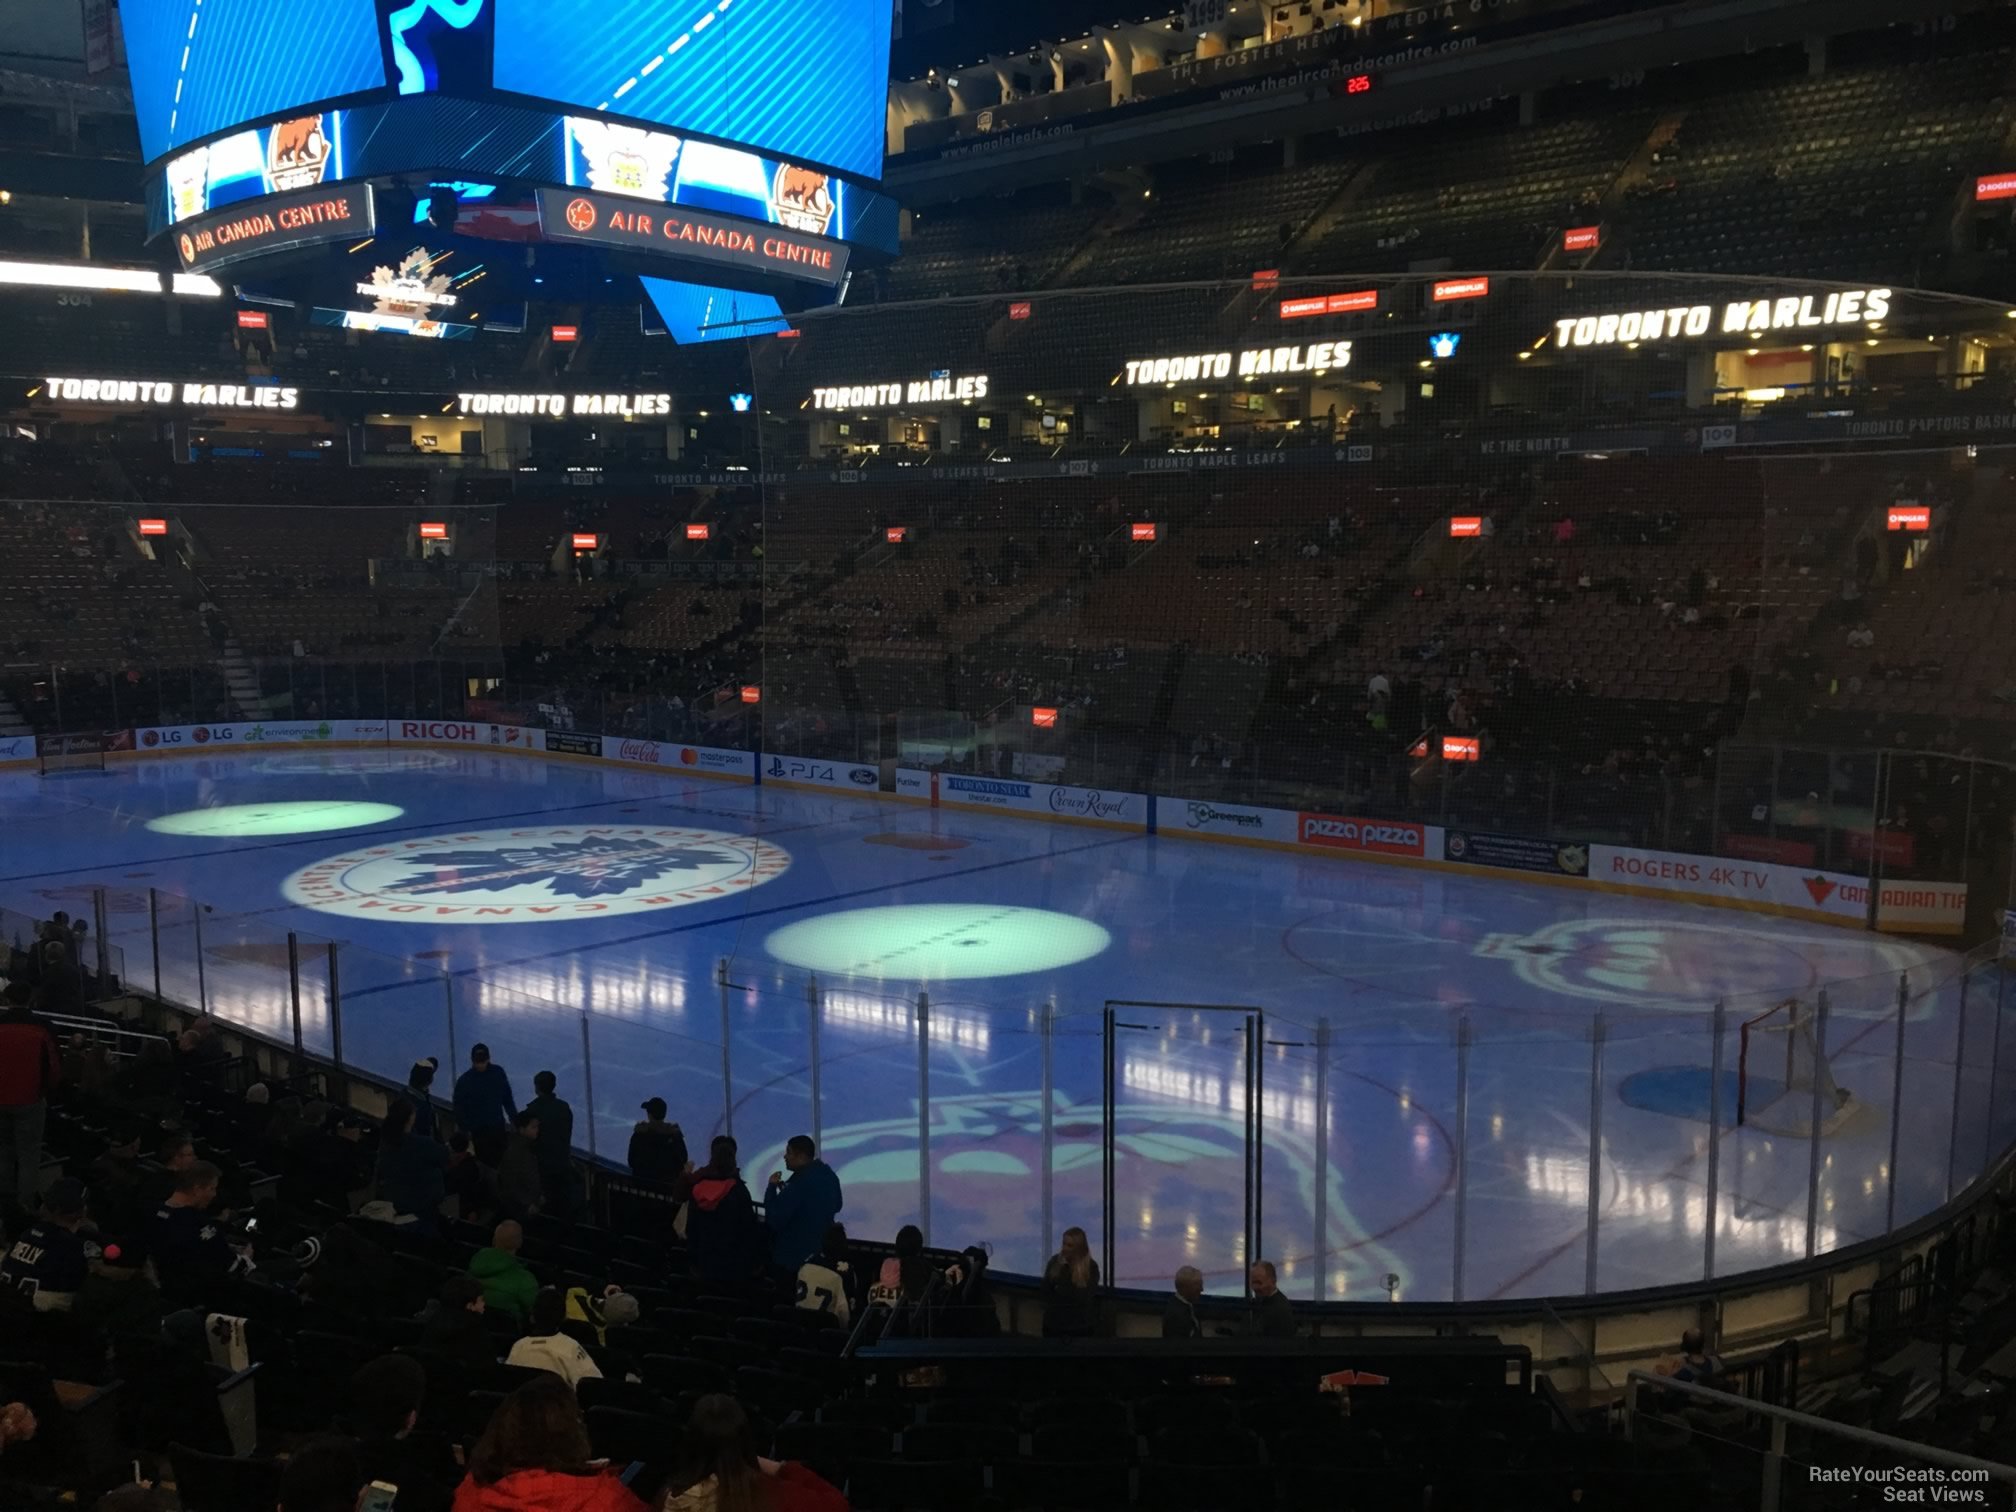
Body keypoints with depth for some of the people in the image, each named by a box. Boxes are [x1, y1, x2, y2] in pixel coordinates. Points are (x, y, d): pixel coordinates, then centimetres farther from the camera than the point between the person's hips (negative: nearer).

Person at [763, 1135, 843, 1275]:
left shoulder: (799, 1183, -23)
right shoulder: (829, 1175, 4)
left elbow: (775, 1220, -23)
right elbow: (836, 1206, 21)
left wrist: (772, 1187, -11)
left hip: (794, 1257, -9)